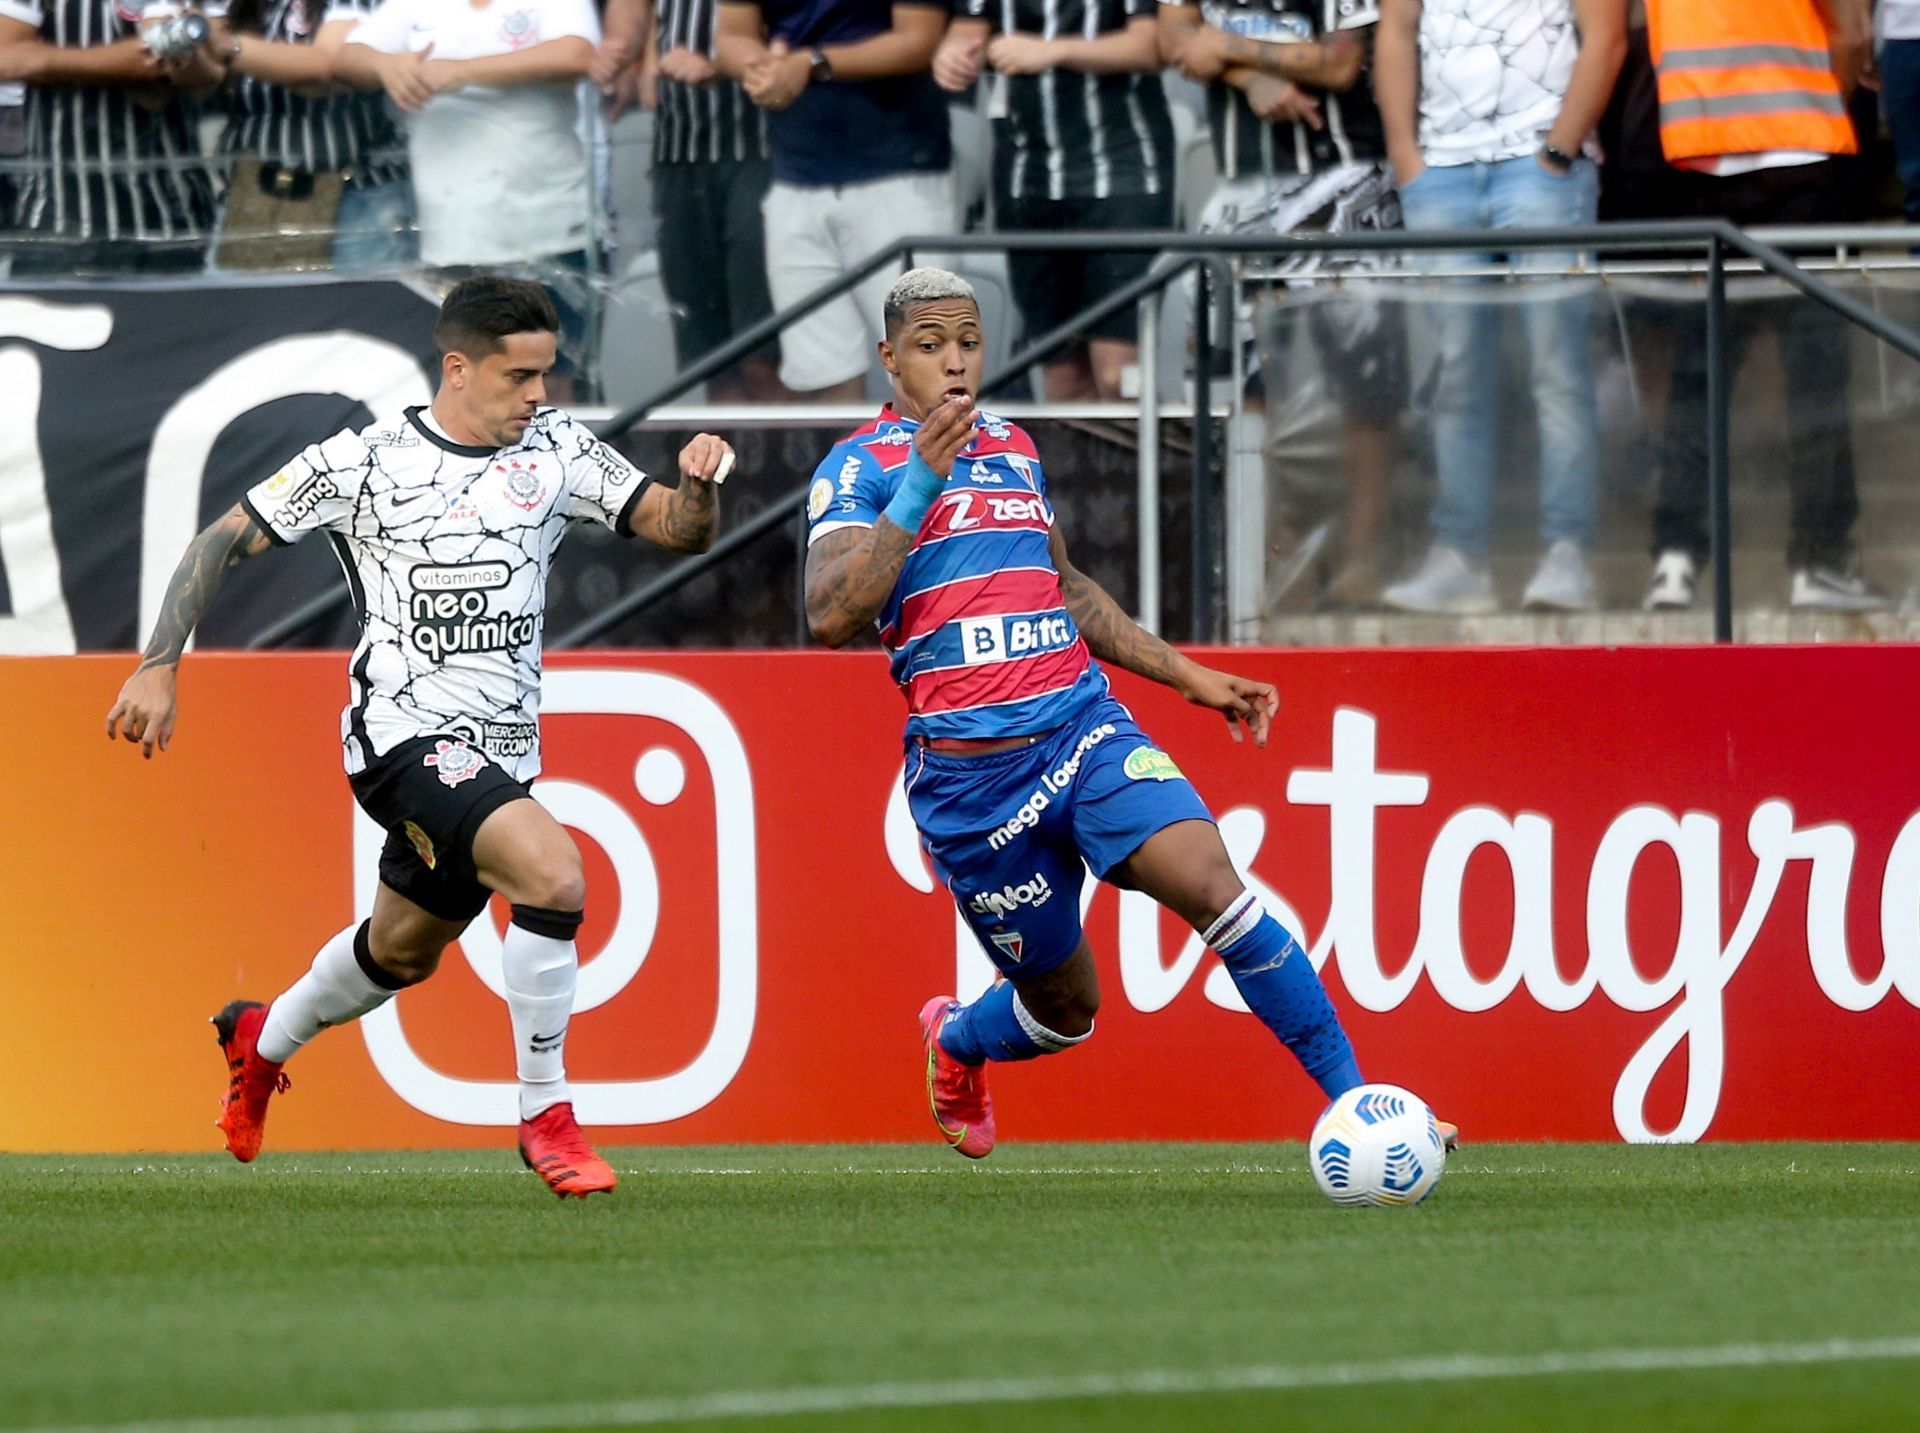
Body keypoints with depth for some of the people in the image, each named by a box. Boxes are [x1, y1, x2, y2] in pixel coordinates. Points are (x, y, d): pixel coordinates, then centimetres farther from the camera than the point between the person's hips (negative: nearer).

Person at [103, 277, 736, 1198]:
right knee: (553, 873, -27)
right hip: (405, 735, -6)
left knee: (401, 953, 21)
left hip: (500, 751, 6)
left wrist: (698, 486, -19)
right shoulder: (363, 464, -6)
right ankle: (545, 1119, -17)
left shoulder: (557, 450, 5)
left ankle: (262, 1040, 52)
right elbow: (223, 541, 1)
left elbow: (676, 529, 3)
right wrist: (159, 667, -6)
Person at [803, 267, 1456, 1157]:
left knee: (1211, 884, -21)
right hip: (968, 773, -4)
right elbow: (830, 618, -19)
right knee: (1065, 1007, 7)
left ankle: (1351, 1099, -20)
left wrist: (1188, 676, 27)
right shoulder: (858, 467, -4)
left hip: (1085, 730, 4)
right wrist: (918, 489, -25)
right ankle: (955, 1042, 42)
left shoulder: (1012, 449, 16)